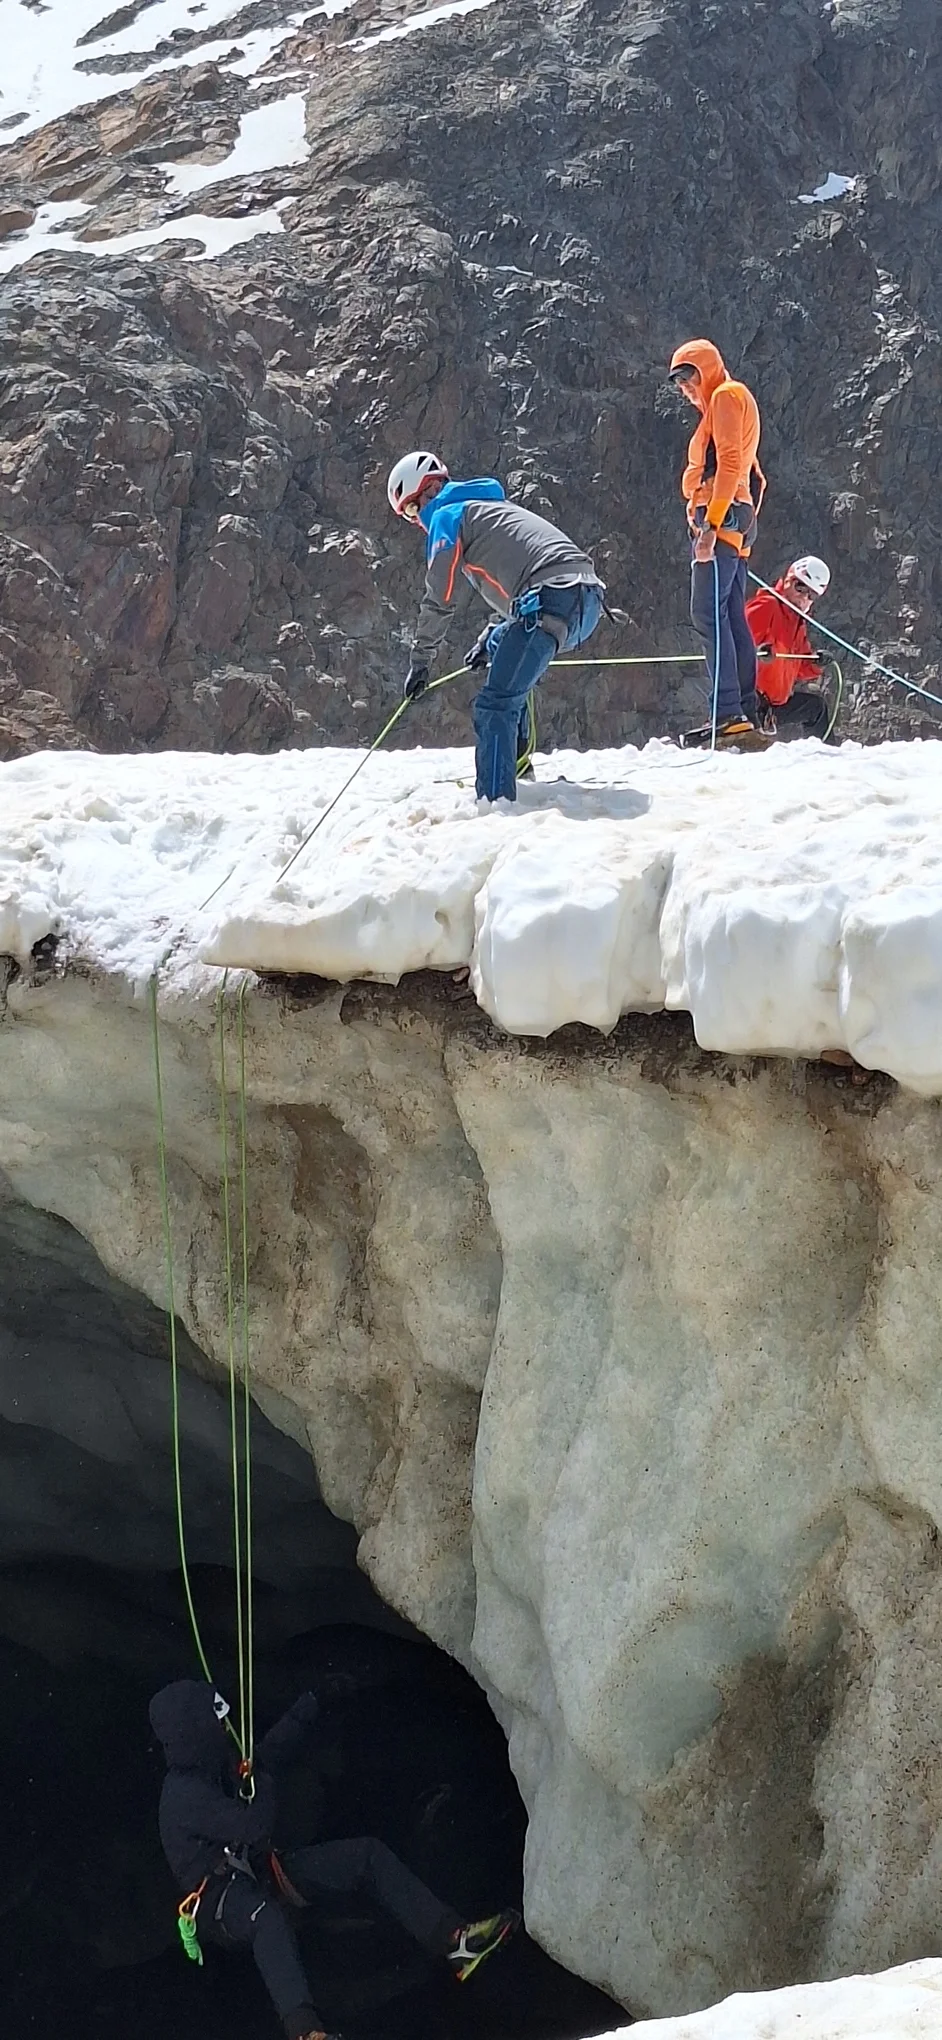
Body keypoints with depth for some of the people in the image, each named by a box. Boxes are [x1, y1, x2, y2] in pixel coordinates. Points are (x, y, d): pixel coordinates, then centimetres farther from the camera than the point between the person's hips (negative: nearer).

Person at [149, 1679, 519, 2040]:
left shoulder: (216, 1767, 5)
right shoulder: (184, 1796, -24)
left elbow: (268, 1756, 21)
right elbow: (253, 1827, -31)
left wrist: (312, 1703, 19)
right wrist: (264, 1783, -12)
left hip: (260, 1875, 10)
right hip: (220, 1906, -10)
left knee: (367, 1855, 0)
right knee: (266, 1915, -46)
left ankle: (453, 1938, -11)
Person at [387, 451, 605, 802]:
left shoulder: (447, 516, 8)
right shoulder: (491, 507, 35)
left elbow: (438, 599, 6)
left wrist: (419, 662, 15)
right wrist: (489, 639, 39)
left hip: (552, 598, -10)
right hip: (589, 600, 10)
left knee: (494, 705, -15)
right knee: (501, 646, 36)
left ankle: (495, 802, -29)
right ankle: (516, 759, 35)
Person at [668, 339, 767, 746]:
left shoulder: (726, 396, -2)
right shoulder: (727, 403, 28)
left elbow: (729, 462, -16)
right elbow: (752, 476, 27)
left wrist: (711, 522, -23)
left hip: (720, 518, -10)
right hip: (734, 520, 10)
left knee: (708, 614, -16)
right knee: (732, 618, 7)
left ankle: (728, 715, -23)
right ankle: (745, 714, 5)